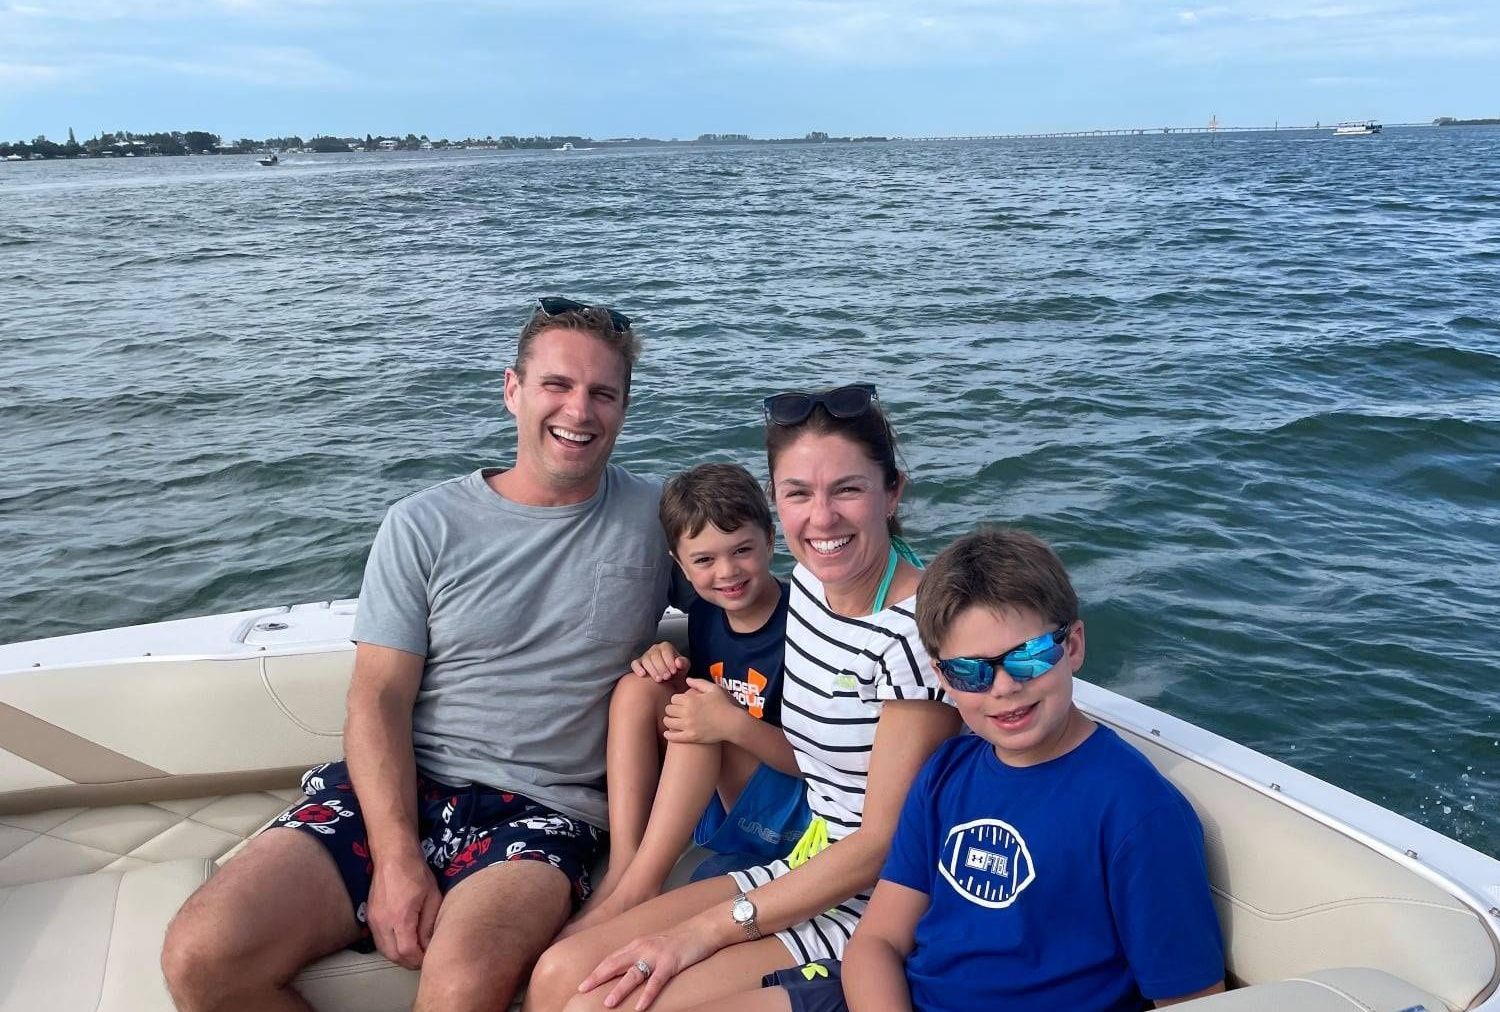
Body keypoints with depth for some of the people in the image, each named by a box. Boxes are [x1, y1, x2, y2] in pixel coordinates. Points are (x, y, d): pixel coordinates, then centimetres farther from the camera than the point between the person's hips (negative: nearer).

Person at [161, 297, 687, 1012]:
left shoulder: (656, 517, 5)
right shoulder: (425, 525, 4)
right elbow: (378, 700, 0)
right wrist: (396, 856, -14)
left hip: (541, 810, -2)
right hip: (395, 791, 2)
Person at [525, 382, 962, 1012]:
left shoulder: (917, 628, -22)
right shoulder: (808, 582, 2)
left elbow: (881, 844, -19)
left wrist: (708, 930, -17)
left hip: (875, 907, -7)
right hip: (806, 868, 7)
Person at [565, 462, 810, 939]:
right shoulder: (704, 616, 2)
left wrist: (735, 724, -34)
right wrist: (662, 660, -7)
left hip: (786, 816, -7)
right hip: (714, 805, 7)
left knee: (700, 725, -28)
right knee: (637, 688, -9)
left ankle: (632, 891, -24)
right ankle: (622, 865, -19)